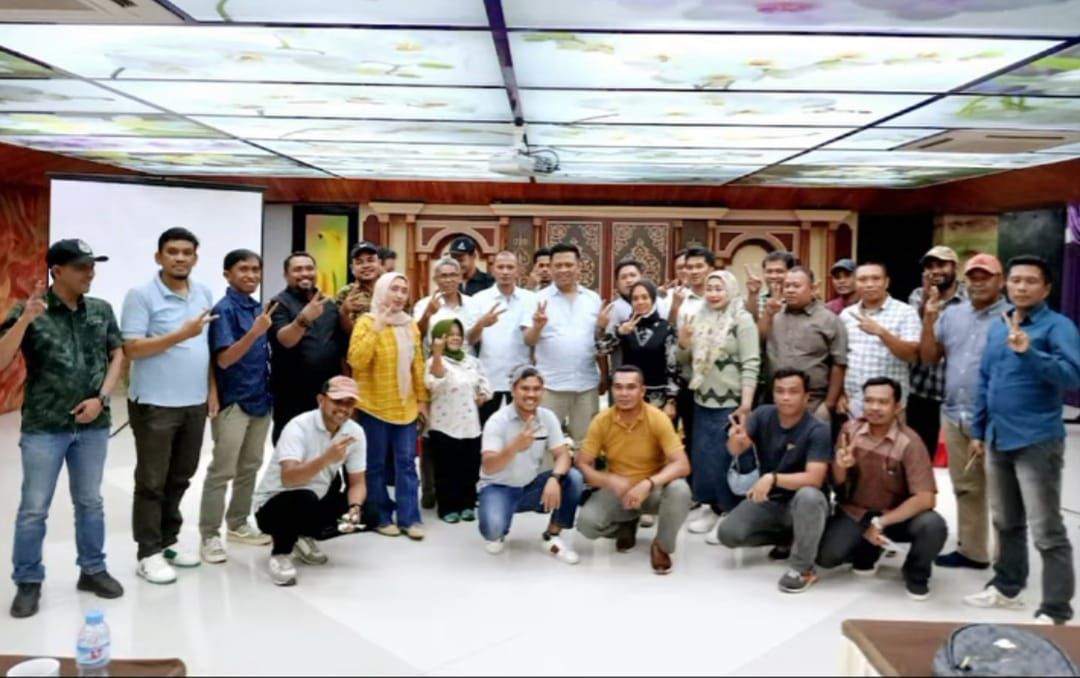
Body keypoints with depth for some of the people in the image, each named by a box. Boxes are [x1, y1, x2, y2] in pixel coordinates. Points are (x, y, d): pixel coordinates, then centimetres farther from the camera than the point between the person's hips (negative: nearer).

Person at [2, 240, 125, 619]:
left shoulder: (102, 310, 2)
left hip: (92, 426, 3)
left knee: (90, 502, 15)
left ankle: (93, 570, 29)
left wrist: (101, 398, -5)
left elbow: (117, 355, 9)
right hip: (43, 428, -3)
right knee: (34, 509, 5)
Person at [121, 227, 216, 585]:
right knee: (152, 481, 3)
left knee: (179, 479, 15)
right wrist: (181, 334, -22)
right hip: (154, 404, -6)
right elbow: (132, 349, -15)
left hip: (195, 402, 6)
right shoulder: (141, 295, -10)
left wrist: (212, 388, 10)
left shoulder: (204, 293, 9)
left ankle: (168, 541, 27)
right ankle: (149, 553, 11)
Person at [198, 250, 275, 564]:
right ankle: (209, 535, 7)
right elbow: (224, 359, -22)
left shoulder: (259, 308, 9)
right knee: (222, 471, -2)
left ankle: (238, 524, 28)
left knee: (250, 467, 15)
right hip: (233, 402, -7)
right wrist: (255, 332, -32)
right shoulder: (224, 309, -13)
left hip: (261, 399, 7)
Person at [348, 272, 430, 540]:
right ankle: (381, 517, 12)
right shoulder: (367, 322, -6)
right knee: (376, 464, 2)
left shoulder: (411, 325, 10)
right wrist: (376, 329, -24)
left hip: (406, 406, 5)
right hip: (375, 406, -5)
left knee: (406, 462, 4)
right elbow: (356, 360, -19)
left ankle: (409, 518, 8)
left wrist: (422, 398, 11)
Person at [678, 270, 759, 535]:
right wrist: (683, 344, -4)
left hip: (730, 403, -6)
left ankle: (730, 512, 12)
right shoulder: (700, 319, 11)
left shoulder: (742, 320, -7)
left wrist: (746, 404, -21)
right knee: (701, 458, 10)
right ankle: (711, 507, 23)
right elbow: (687, 361, 19)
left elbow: (751, 364, -13)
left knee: (724, 459, -1)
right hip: (702, 401, 6)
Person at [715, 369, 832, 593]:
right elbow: (735, 450, -14)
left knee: (809, 496, -39)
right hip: (767, 501, 5)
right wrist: (736, 438, -39)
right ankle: (785, 537, 13)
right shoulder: (763, 415, -7)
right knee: (727, 534, -14)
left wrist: (773, 478, -42)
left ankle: (802, 568, -18)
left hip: (801, 504, -5)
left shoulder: (818, 430, -21)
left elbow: (815, 478, -30)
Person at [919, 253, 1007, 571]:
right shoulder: (951, 314, 9)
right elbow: (928, 357, 9)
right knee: (966, 488, 16)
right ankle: (971, 550, 28)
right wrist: (929, 318, -2)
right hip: (954, 416, 6)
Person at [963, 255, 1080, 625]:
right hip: (998, 440, 7)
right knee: (1006, 522, 20)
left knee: (1047, 531, -3)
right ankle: (1006, 587, 35)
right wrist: (978, 430, 17)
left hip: (1037, 441, -7)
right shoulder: (996, 328, 13)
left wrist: (1029, 352, -34)